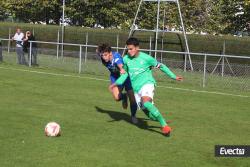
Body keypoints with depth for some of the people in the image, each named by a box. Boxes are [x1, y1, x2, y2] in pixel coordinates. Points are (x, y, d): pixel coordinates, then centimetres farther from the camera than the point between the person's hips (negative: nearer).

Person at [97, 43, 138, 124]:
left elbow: (120, 64, -61)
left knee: (132, 98, -5)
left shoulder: (116, 56, -37)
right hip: (115, 77, 4)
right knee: (117, 97, -19)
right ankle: (124, 97, 20)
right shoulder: (103, 58, -22)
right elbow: (98, 51, 3)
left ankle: (133, 116, 25)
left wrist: (121, 69, -82)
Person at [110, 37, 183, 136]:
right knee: (150, 115, 1)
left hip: (147, 83, -5)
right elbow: (125, 73, 19)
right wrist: (116, 83, 5)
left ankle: (164, 125, -30)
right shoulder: (126, 59, 3)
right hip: (136, 88, 5)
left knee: (146, 102, -35)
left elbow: (161, 66, 3)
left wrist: (173, 77, 6)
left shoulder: (146, 58, -9)